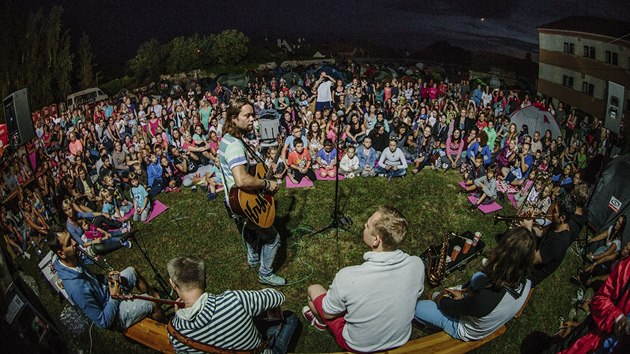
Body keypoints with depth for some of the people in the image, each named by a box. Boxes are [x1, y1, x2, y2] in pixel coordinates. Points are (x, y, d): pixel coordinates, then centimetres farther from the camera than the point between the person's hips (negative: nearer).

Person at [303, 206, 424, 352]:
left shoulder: (347, 278, -37)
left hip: (359, 345, -3)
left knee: (314, 289, 15)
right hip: (401, 340, 4)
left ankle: (320, 322, 48)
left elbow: (328, 314, -17)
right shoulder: (417, 265, -26)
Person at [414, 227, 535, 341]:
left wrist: (440, 299, -4)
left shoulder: (485, 298, -46)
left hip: (467, 331, -6)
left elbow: (452, 308, -24)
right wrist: (464, 293, -2)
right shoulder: (524, 283, -26)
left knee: (416, 307, -1)